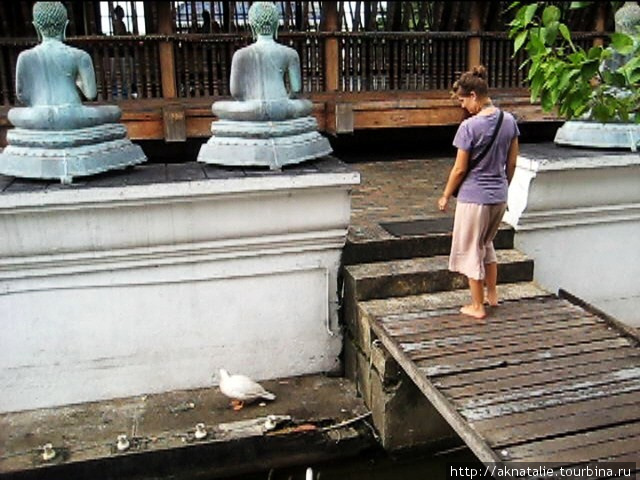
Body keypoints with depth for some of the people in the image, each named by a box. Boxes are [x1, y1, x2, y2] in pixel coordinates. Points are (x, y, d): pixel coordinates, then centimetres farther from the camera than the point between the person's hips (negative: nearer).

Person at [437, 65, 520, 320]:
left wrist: (445, 196, -1)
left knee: (471, 250, 9)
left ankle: (478, 307, 18)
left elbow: (460, 169, -14)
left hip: (474, 197, -7)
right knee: (487, 244, 26)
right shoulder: (509, 120, 0)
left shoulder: (469, 126, -19)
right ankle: (493, 295, 35)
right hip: (499, 196, 7)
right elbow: (512, 163, 8)